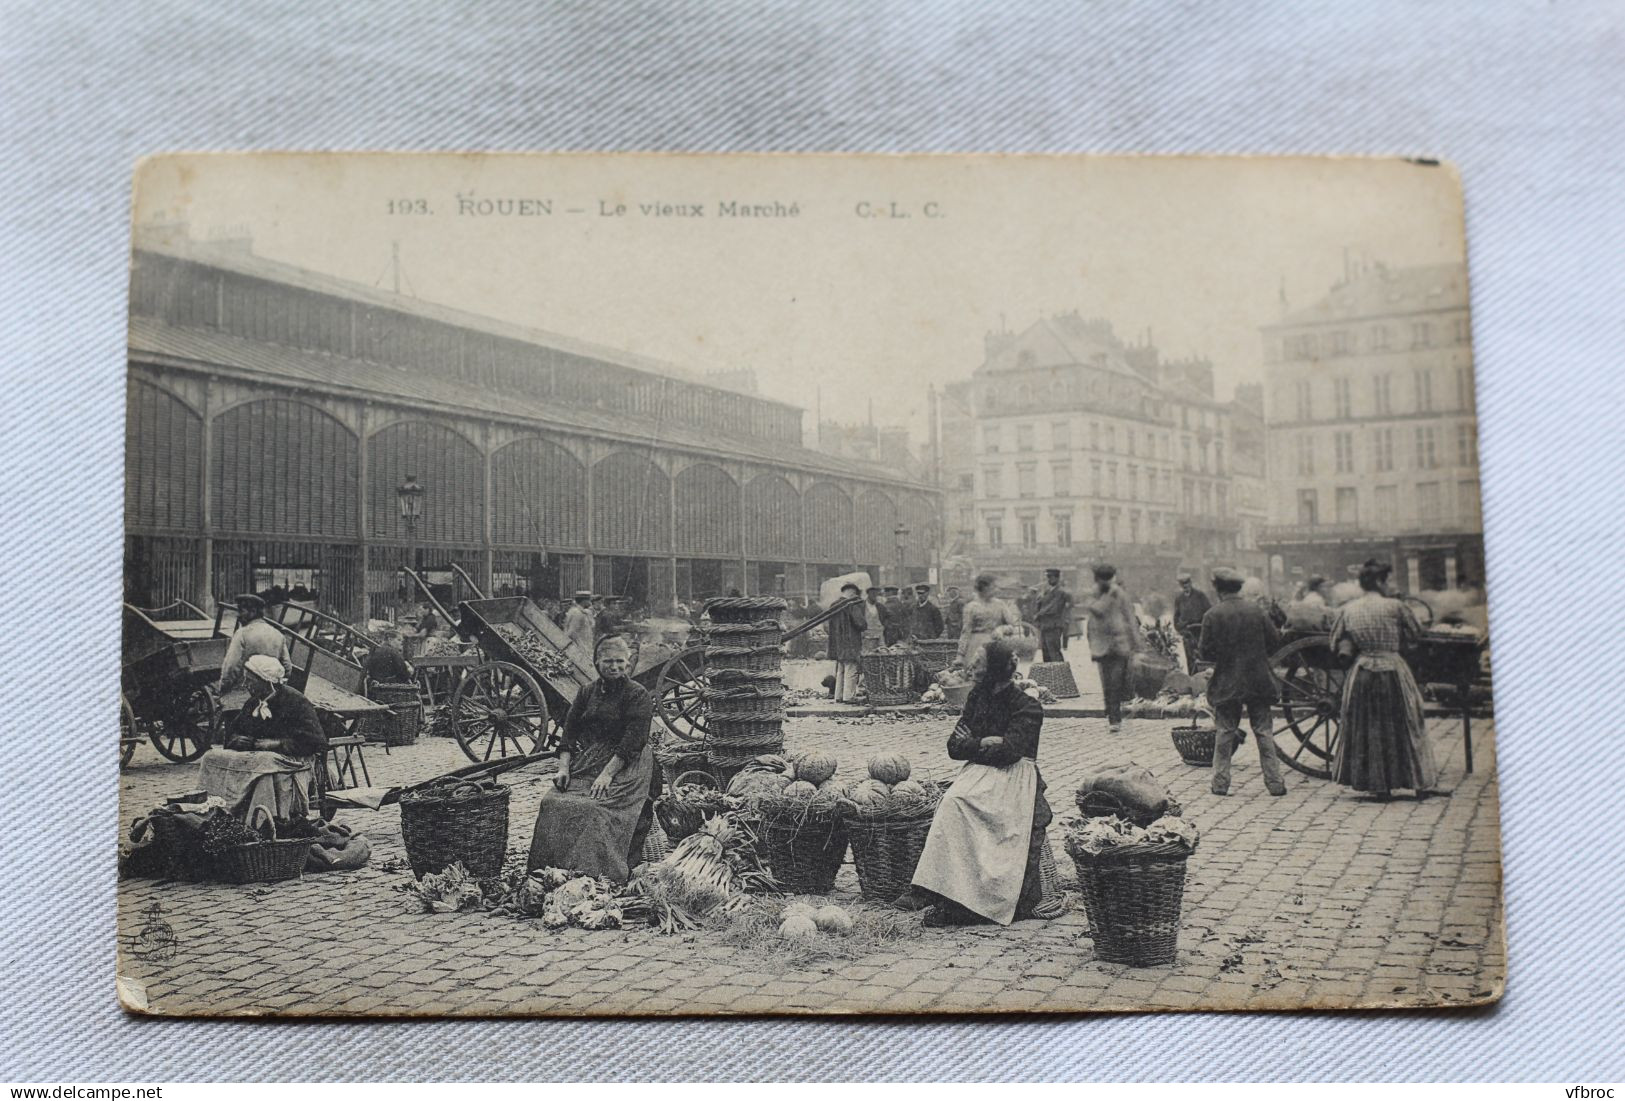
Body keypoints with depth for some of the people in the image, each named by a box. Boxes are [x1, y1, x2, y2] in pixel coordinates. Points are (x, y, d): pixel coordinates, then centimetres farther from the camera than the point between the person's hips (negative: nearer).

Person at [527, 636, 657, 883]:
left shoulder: (638, 695, -2)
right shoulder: (586, 693, 16)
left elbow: (632, 742, -12)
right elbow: (569, 732, 11)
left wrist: (607, 774, -20)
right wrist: (564, 768, -5)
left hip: (624, 766, -5)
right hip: (585, 762, 5)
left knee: (593, 808, -30)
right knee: (551, 800, -19)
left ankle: (594, 872, -23)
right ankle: (549, 869, -14)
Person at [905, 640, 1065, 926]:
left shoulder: (1028, 708, -4)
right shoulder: (977, 699, 12)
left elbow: (1009, 751, -15)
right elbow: (954, 747, 9)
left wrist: (972, 744, -2)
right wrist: (987, 743, -7)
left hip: (1014, 777, -6)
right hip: (980, 773, 6)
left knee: (957, 803, -29)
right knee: (952, 802, -25)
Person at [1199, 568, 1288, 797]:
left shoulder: (1212, 615, -8)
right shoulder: (1256, 610, 0)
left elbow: (1206, 653, -10)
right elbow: (1274, 642, 2)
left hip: (1226, 684, -2)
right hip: (1258, 682, 2)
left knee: (1225, 733, 7)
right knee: (1264, 732, 7)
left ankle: (1220, 783, 8)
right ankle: (1274, 782, 8)